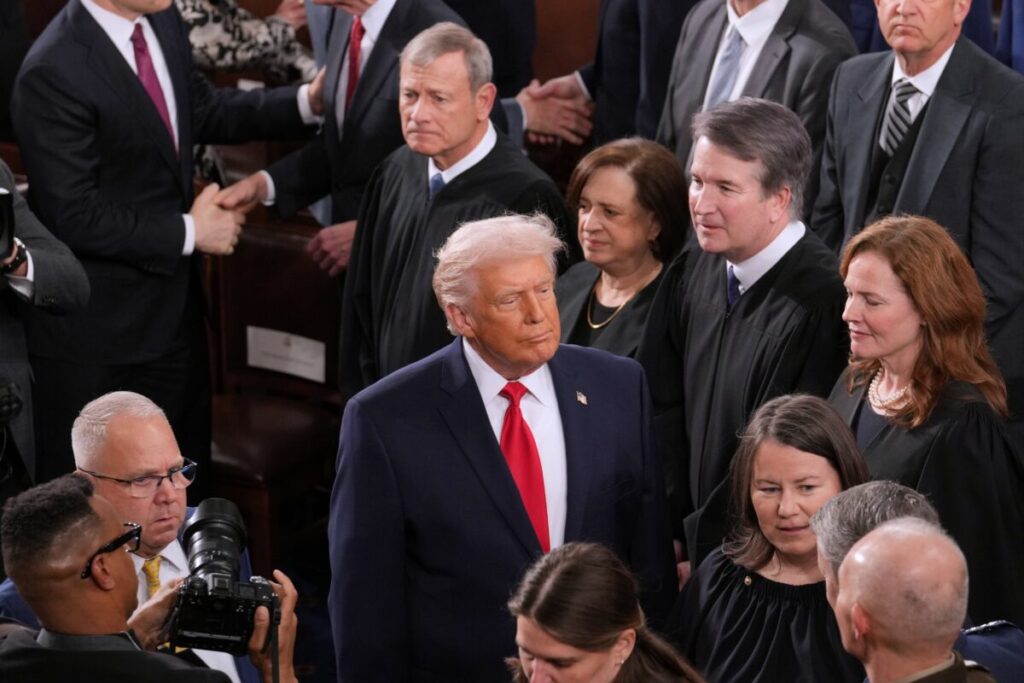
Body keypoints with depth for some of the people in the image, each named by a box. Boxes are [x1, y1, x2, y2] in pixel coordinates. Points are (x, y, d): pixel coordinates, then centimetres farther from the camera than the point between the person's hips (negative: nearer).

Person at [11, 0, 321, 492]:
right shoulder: (54, 72, -26)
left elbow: (202, 111, 13)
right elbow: (74, 216, -24)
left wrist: (306, 101, 1)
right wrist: (188, 233, -17)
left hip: (172, 301, 8)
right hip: (94, 323, -8)